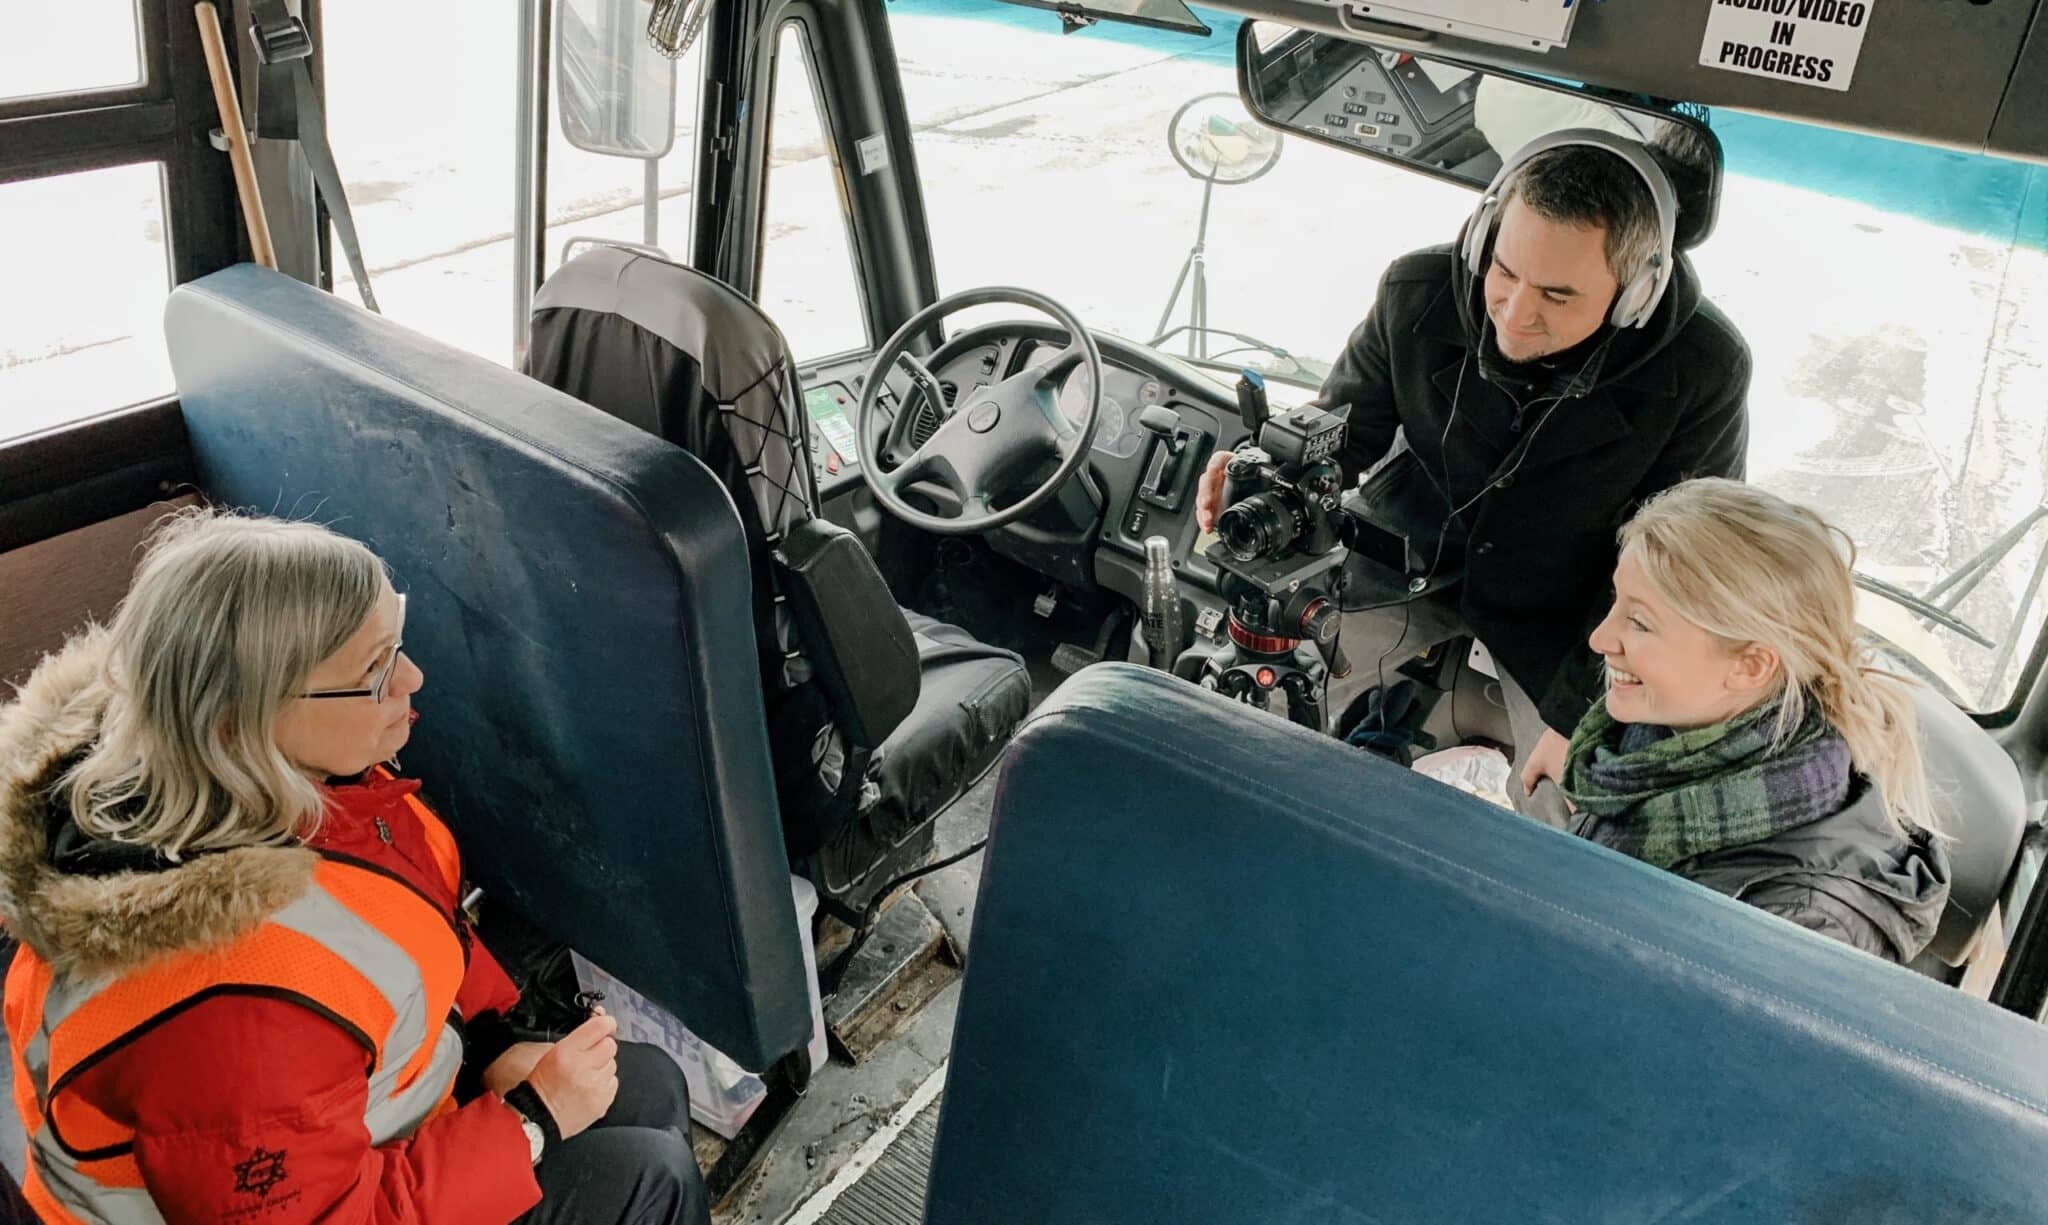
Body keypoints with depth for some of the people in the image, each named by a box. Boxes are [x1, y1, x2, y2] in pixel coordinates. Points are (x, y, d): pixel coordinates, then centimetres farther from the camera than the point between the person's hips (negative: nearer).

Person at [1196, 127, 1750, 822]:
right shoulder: (1418, 295, -19)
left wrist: (1578, 716, -15)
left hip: (1558, 603, -1)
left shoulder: (1704, 371, -23)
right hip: (1405, 558, 2)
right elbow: (1342, 423, -2)